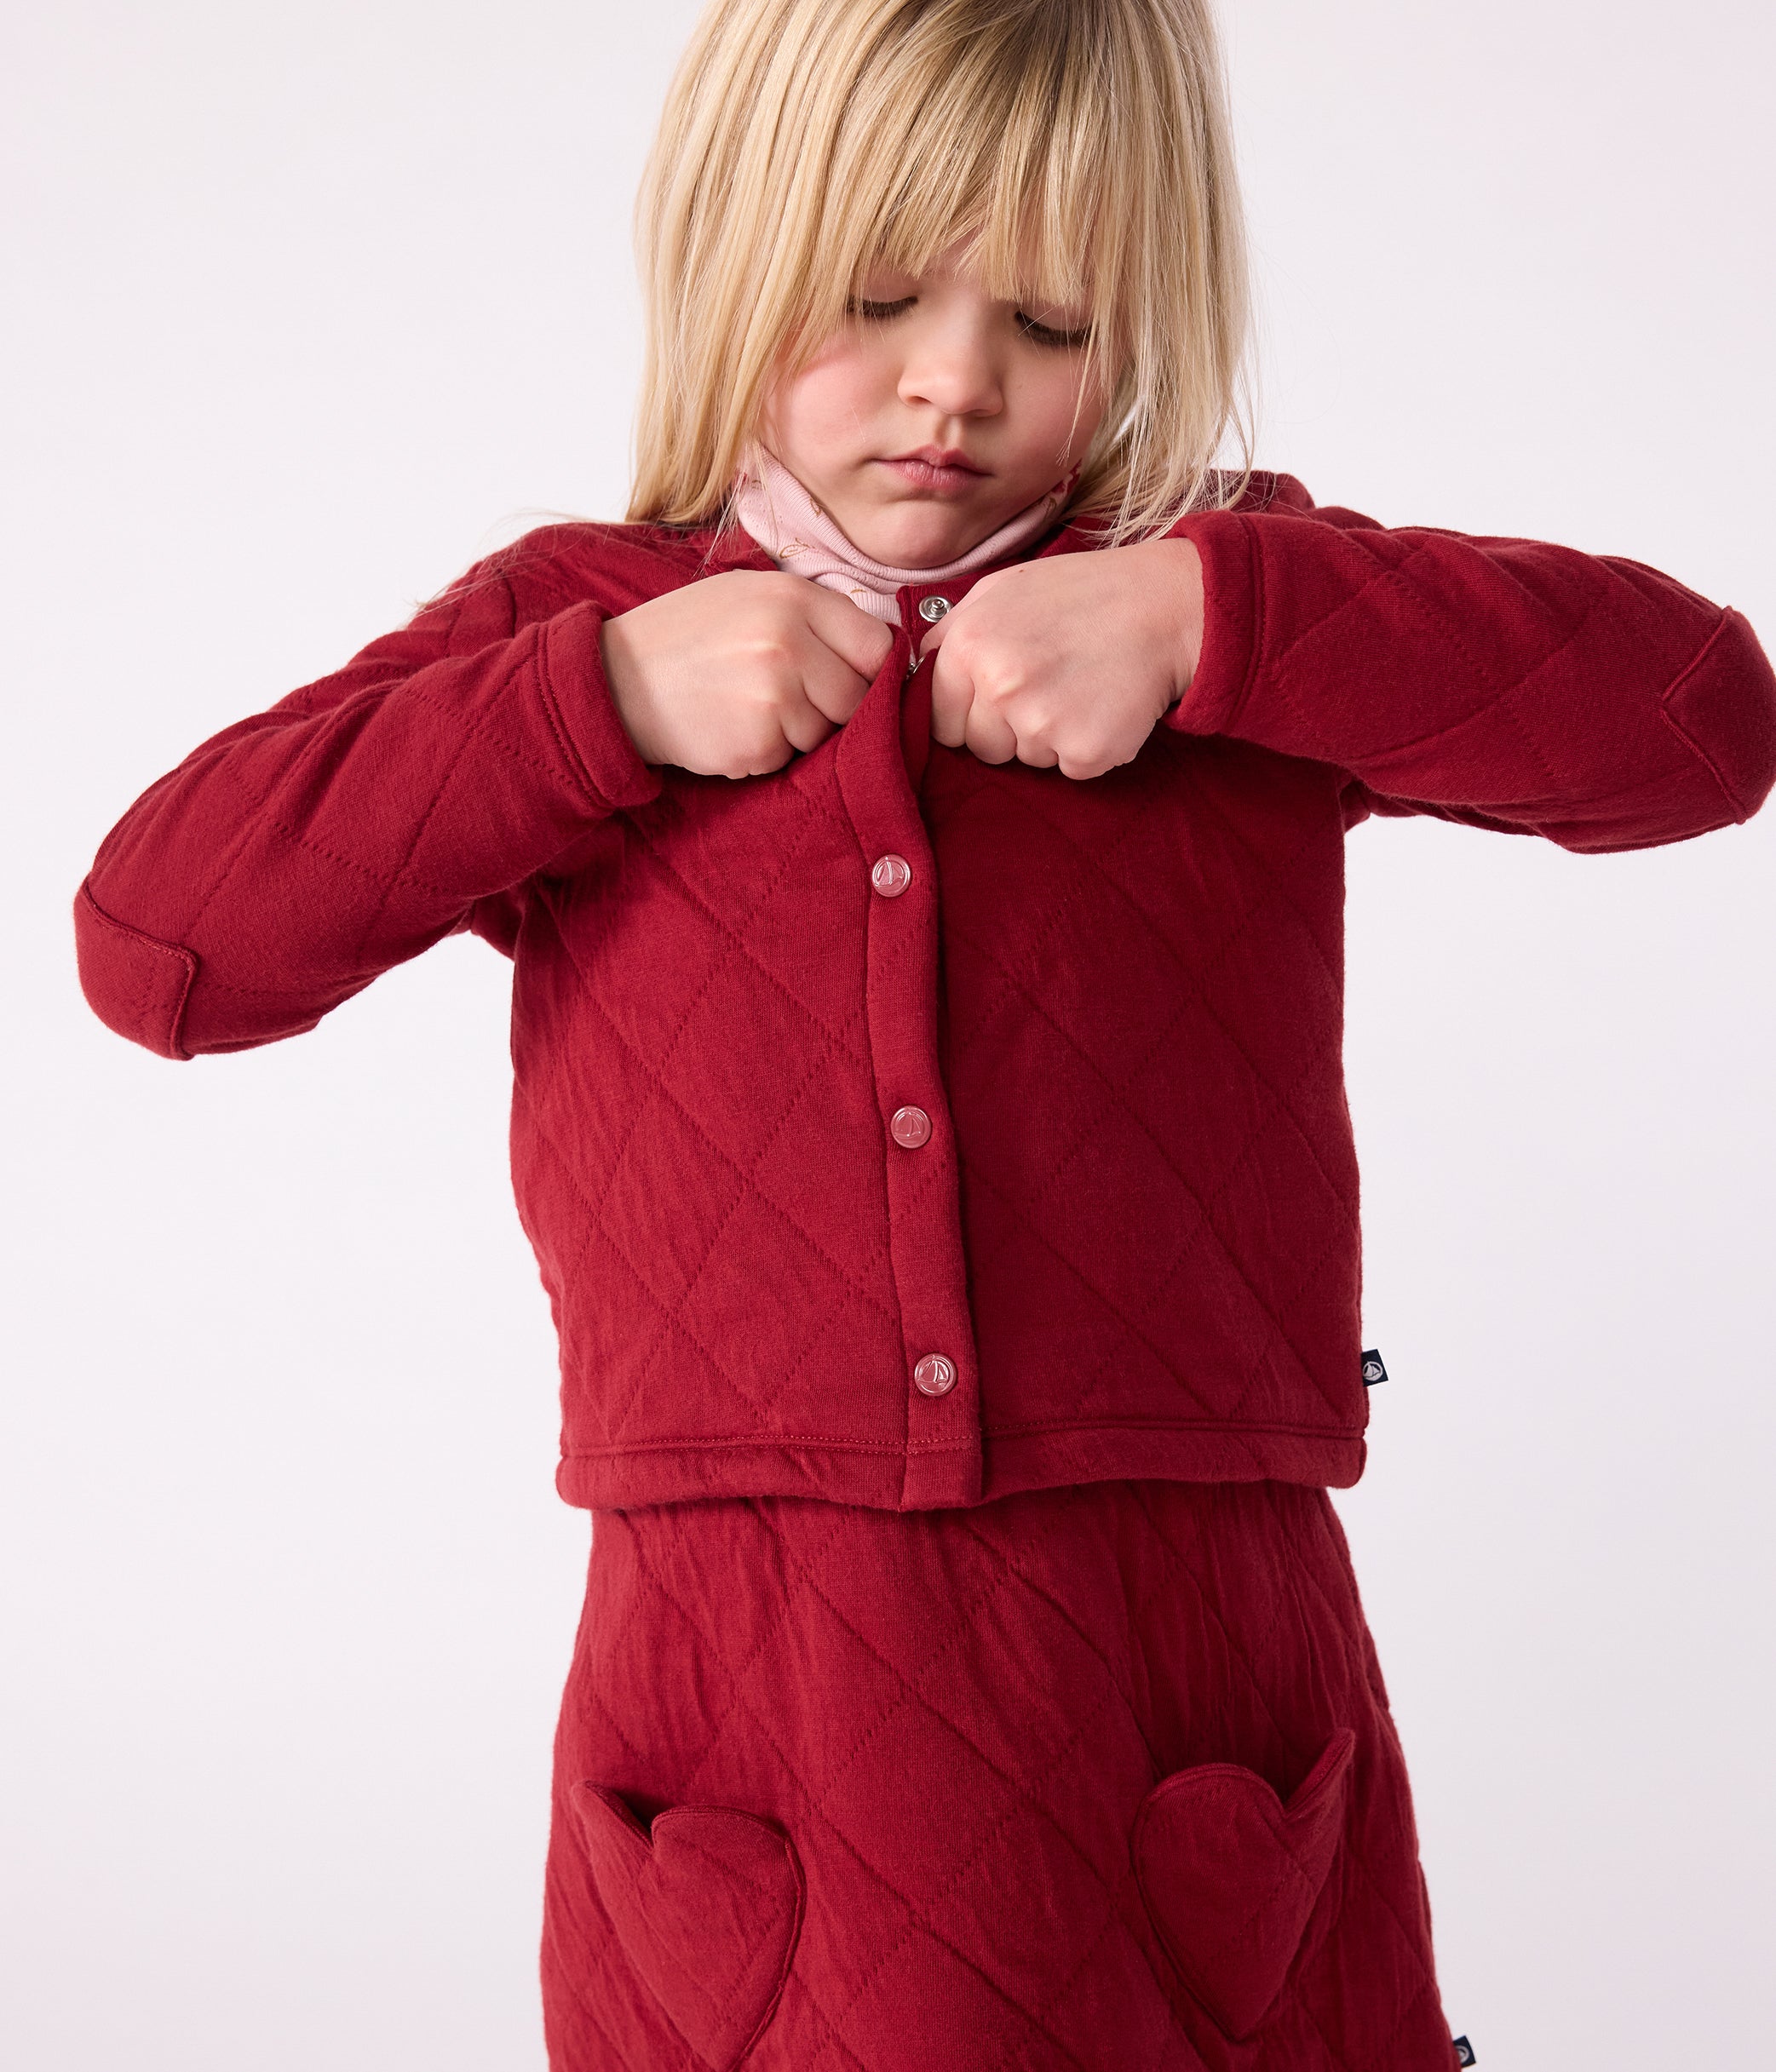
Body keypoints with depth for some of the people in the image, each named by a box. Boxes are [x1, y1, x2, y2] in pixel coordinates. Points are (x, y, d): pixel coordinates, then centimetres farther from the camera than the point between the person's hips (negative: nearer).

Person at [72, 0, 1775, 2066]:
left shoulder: (1234, 610, 8)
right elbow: (149, 936, -1)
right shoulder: (573, 624, 9)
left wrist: (1212, 618, -13)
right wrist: (604, 699, -8)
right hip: (735, 1676, 0)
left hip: (1194, 1671, 0)